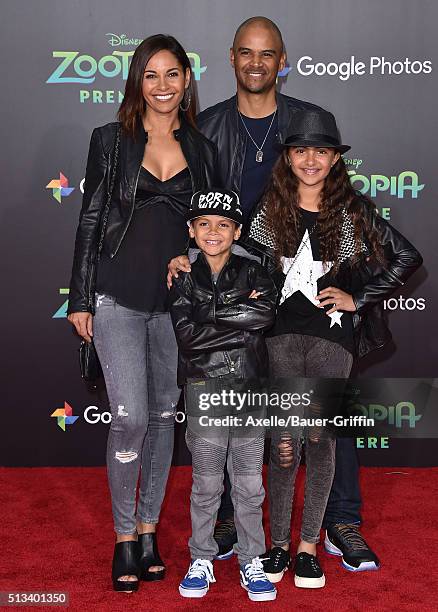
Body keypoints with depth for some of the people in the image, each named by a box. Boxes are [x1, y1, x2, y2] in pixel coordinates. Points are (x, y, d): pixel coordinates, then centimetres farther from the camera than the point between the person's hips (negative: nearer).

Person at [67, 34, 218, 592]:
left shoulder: (203, 151, 10)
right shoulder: (111, 140, 3)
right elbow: (90, 220, 3)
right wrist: (80, 299, -1)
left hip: (177, 303, 3)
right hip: (118, 299, -3)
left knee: (164, 415, 9)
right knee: (130, 417, -9)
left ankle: (148, 530, 24)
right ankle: (124, 536, 9)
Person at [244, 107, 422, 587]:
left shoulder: (353, 210, 4)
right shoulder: (269, 209, 7)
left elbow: (408, 257, 7)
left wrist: (359, 299, 2)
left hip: (332, 336, 0)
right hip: (281, 334, 0)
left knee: (322, 440, 6)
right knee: (284, 444, 1)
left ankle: (309, 545, 18)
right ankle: (278, 544, 15)